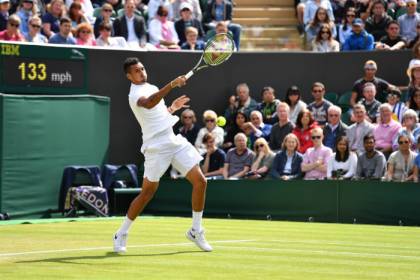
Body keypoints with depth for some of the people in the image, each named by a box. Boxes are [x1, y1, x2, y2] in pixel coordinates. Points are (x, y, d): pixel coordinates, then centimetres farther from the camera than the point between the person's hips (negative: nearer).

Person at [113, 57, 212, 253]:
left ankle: (196, 231, 12)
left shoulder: (151, 88, 17)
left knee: (200, 181, -1)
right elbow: (149, 103, -38)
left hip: (175, 141, 8)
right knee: (147, 193, -3)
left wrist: (172, 108, 23)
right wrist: (172, 85, -44)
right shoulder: (135, 94, -12)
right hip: (156, 147, -8)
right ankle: (121, 235, 12)